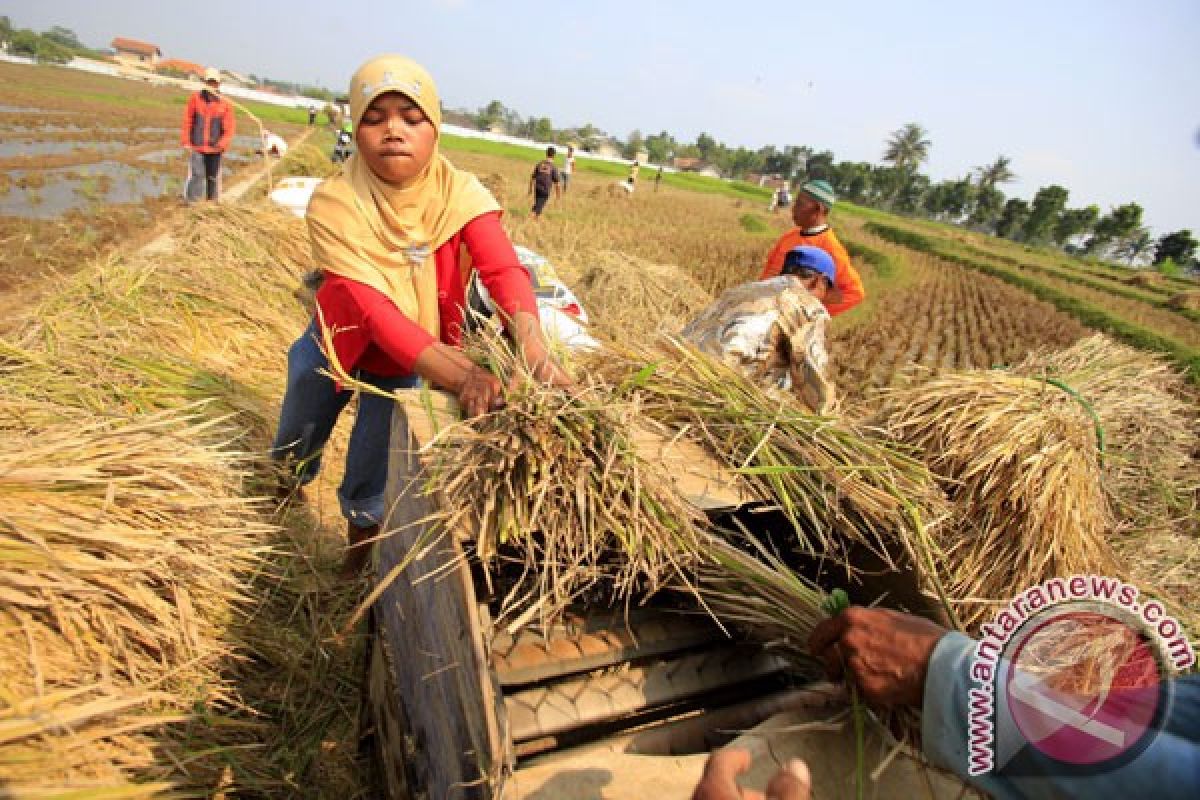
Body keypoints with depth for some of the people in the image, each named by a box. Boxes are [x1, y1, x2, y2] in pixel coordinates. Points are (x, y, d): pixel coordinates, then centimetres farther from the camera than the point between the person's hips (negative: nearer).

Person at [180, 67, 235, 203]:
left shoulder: (225, 104, -1)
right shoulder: (195, 99, 0)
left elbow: (230, 127, -1)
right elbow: (187, 121, 4)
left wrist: (223, 143, -13)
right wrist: (185, 141, -1)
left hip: (215, 148, 1)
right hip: (196, 146, -1)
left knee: (213, 177, 11)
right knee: (196, 176, -6)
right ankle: (191, 202, -1)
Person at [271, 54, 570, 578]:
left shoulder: (461, 194, -23)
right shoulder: (334, 203, -28)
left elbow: (505, 270, -37)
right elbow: (371, 307, -39)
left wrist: (530, 344, -59)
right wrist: (459, 374, -53)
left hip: (410, 362, 0)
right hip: (335, 344, 0)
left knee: (374, 466, 9)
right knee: (299, 437, 23)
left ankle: (361, 527, 43)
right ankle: (293, 478, 60)